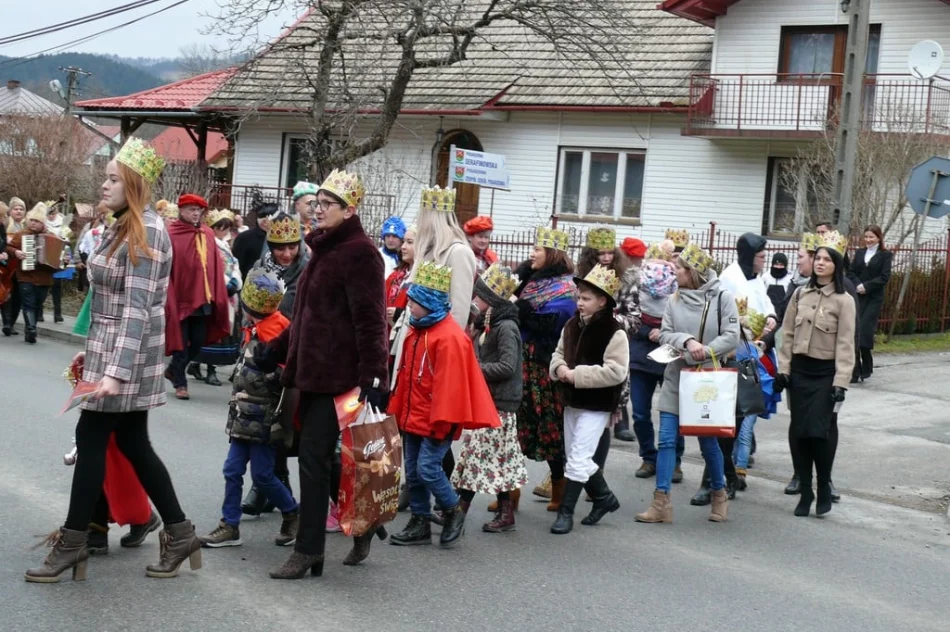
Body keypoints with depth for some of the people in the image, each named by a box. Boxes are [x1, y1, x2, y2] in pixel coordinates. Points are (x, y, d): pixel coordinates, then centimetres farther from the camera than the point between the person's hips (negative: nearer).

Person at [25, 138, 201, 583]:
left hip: (126, 353, -9)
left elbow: (138, 308, -22)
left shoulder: (147, 232, -16)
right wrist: (95, 351, 21)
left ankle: (72, 544, 6)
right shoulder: (124, 228, 14)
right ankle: (179, 535, 17)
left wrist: (116, 371, -28)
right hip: (110, 348, 9)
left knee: (91, 440, -3)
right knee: (133, 444, 10)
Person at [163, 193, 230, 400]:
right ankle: (180, 383, 15)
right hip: (179, 297, -5)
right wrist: (168, 299, -15)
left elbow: (215, 267, 7)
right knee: (182, 343, 2)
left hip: (203, 299, 5)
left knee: (199, 342, 11)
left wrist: (217, 297, 4)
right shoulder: (171, 235, -9)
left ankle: (173, 370, 32)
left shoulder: (208, 234, 6)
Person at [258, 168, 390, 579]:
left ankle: (308, 552, 0)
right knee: (320, 457, 12)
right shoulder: (324, 249, 17)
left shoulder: (359, 253, -12)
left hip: (339, 375, -9)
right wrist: (278, 349, 24)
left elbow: (369, 321, -18)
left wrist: (372, 376, -24)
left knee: (314, 457, -7)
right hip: (313, 371, 9)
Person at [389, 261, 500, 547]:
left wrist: (442, 422, -21)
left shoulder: (450, 337, -19)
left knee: (427, 467, -12)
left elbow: (449, 385, -21)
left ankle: (454, 510, 11)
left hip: (436, 420, -9)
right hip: (413, 418, 9)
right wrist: (398, 411, 15)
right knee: (412, 471, 10)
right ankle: (420, 523, 20)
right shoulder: (416, 332, 10)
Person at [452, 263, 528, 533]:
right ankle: (461, 506, 16)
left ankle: (506, 515, 6)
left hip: (499, 403, -9)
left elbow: (507, 367, -23)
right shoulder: (486, 324, 12)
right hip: (483, 400, 9)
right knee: (473, 452, 11)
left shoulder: (506, 328, -16)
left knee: (493, 457, -3)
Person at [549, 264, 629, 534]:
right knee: (578, 457, 16)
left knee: (578, 458, -7)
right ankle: (605, 498, 34)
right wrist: (560, 367, -6)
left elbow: (616, 371, -22)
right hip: (572, 401, 8)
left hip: (596, 405, -8)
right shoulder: (572, 326, 6)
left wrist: (577, 374, -23)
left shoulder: (614, 332, -16)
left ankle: (565, 511, 1)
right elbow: (559, 353, 18)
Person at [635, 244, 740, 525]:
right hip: (676, 379, 3)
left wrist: (703, 352, -22)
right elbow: (665, 335, -2)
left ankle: (719, 494, 30)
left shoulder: (722, 298, -7)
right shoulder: (675, 300, 2)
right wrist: (687, 341, -21)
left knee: (708, 441, 10)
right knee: (666, 440, -2)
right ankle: (661, 503, 0)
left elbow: (732, 337, -12)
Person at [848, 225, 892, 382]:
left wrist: (866, 286, -14)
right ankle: (855, 371, 0)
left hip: (874, 298, -3)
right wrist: (857, 285, -11)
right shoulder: (859, 253, 15)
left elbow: (884, 277, -6)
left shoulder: (885, 255, 2)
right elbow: (851, 272, 7)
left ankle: (866, 367, 8)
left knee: (865, 330, -10)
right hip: (857, 296, 4)